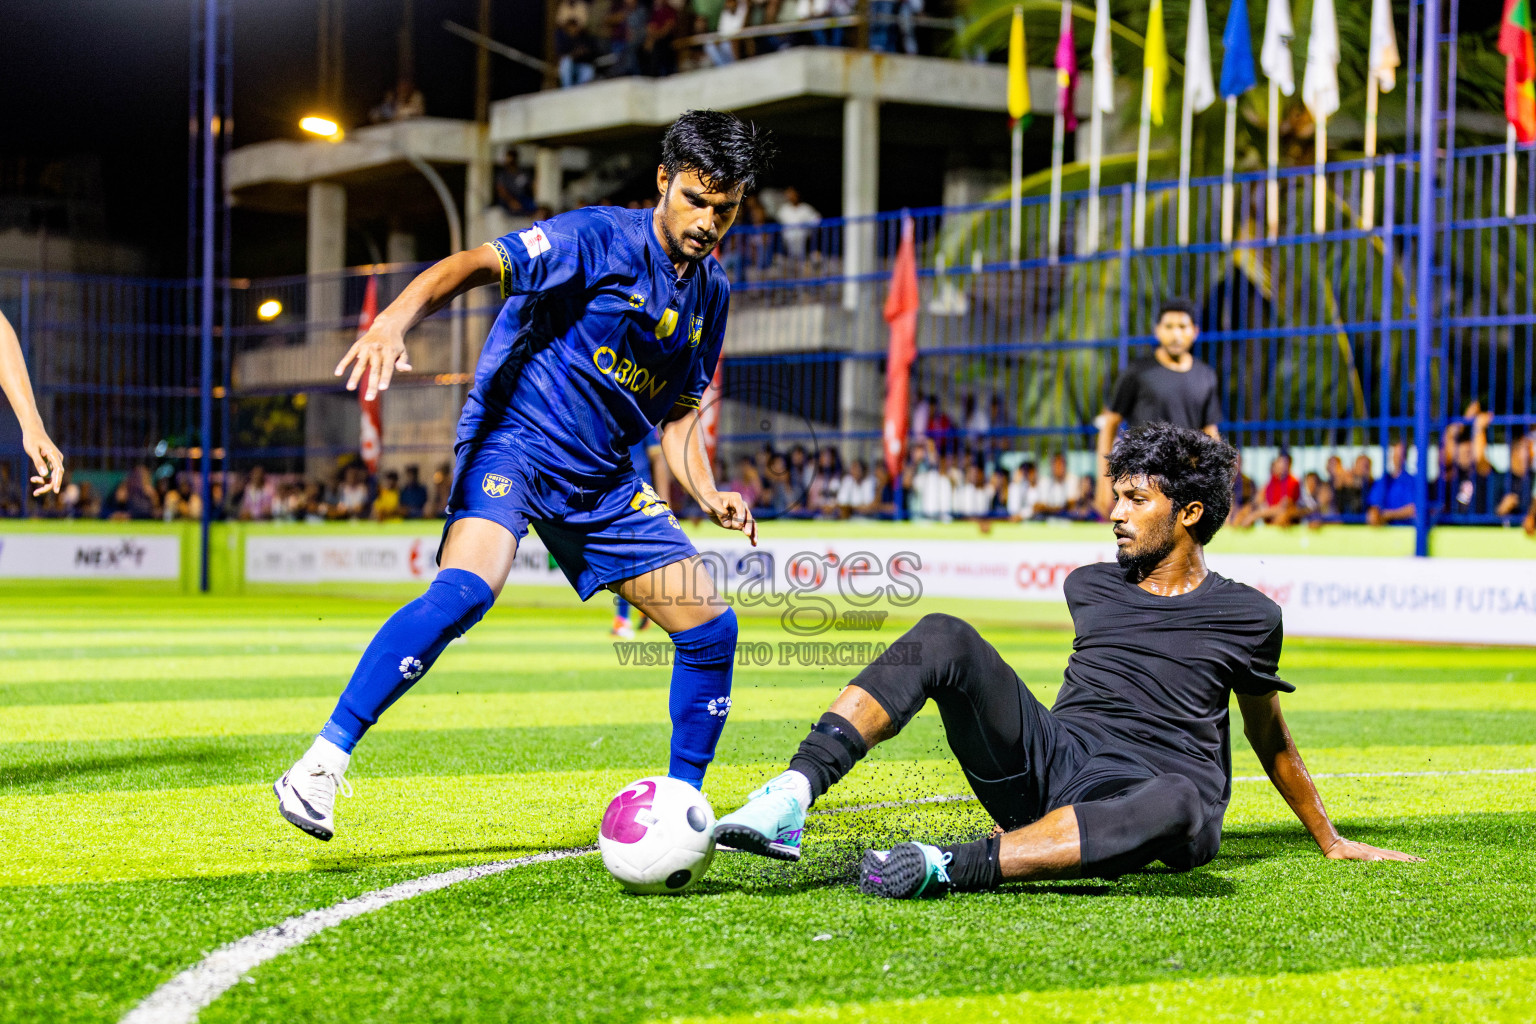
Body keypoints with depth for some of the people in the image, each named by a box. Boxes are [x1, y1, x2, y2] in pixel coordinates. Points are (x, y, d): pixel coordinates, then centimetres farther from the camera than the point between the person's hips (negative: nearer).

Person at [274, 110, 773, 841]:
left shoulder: (711, 293, 10)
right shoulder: (600, 238, -12)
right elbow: (473, 266, -24)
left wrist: (709, 497, 0)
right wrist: (395, 320, -43)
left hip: (602, 479, 7)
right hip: (515, 443, -7)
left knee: (711, 628, 2)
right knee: (465, 590, -32)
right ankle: (321, 765, -28)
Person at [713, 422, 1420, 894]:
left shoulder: (1245, 616, 8)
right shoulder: (1089, 588, 19)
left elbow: (1269, 737, 20)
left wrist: (1329, 840, 26)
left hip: (1138, 795, -4)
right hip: (1044, 761, 4)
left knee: (1182, 804, -43)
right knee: (943, 638, -17)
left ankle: (951, 869, -52)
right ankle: (790, 798, -37)